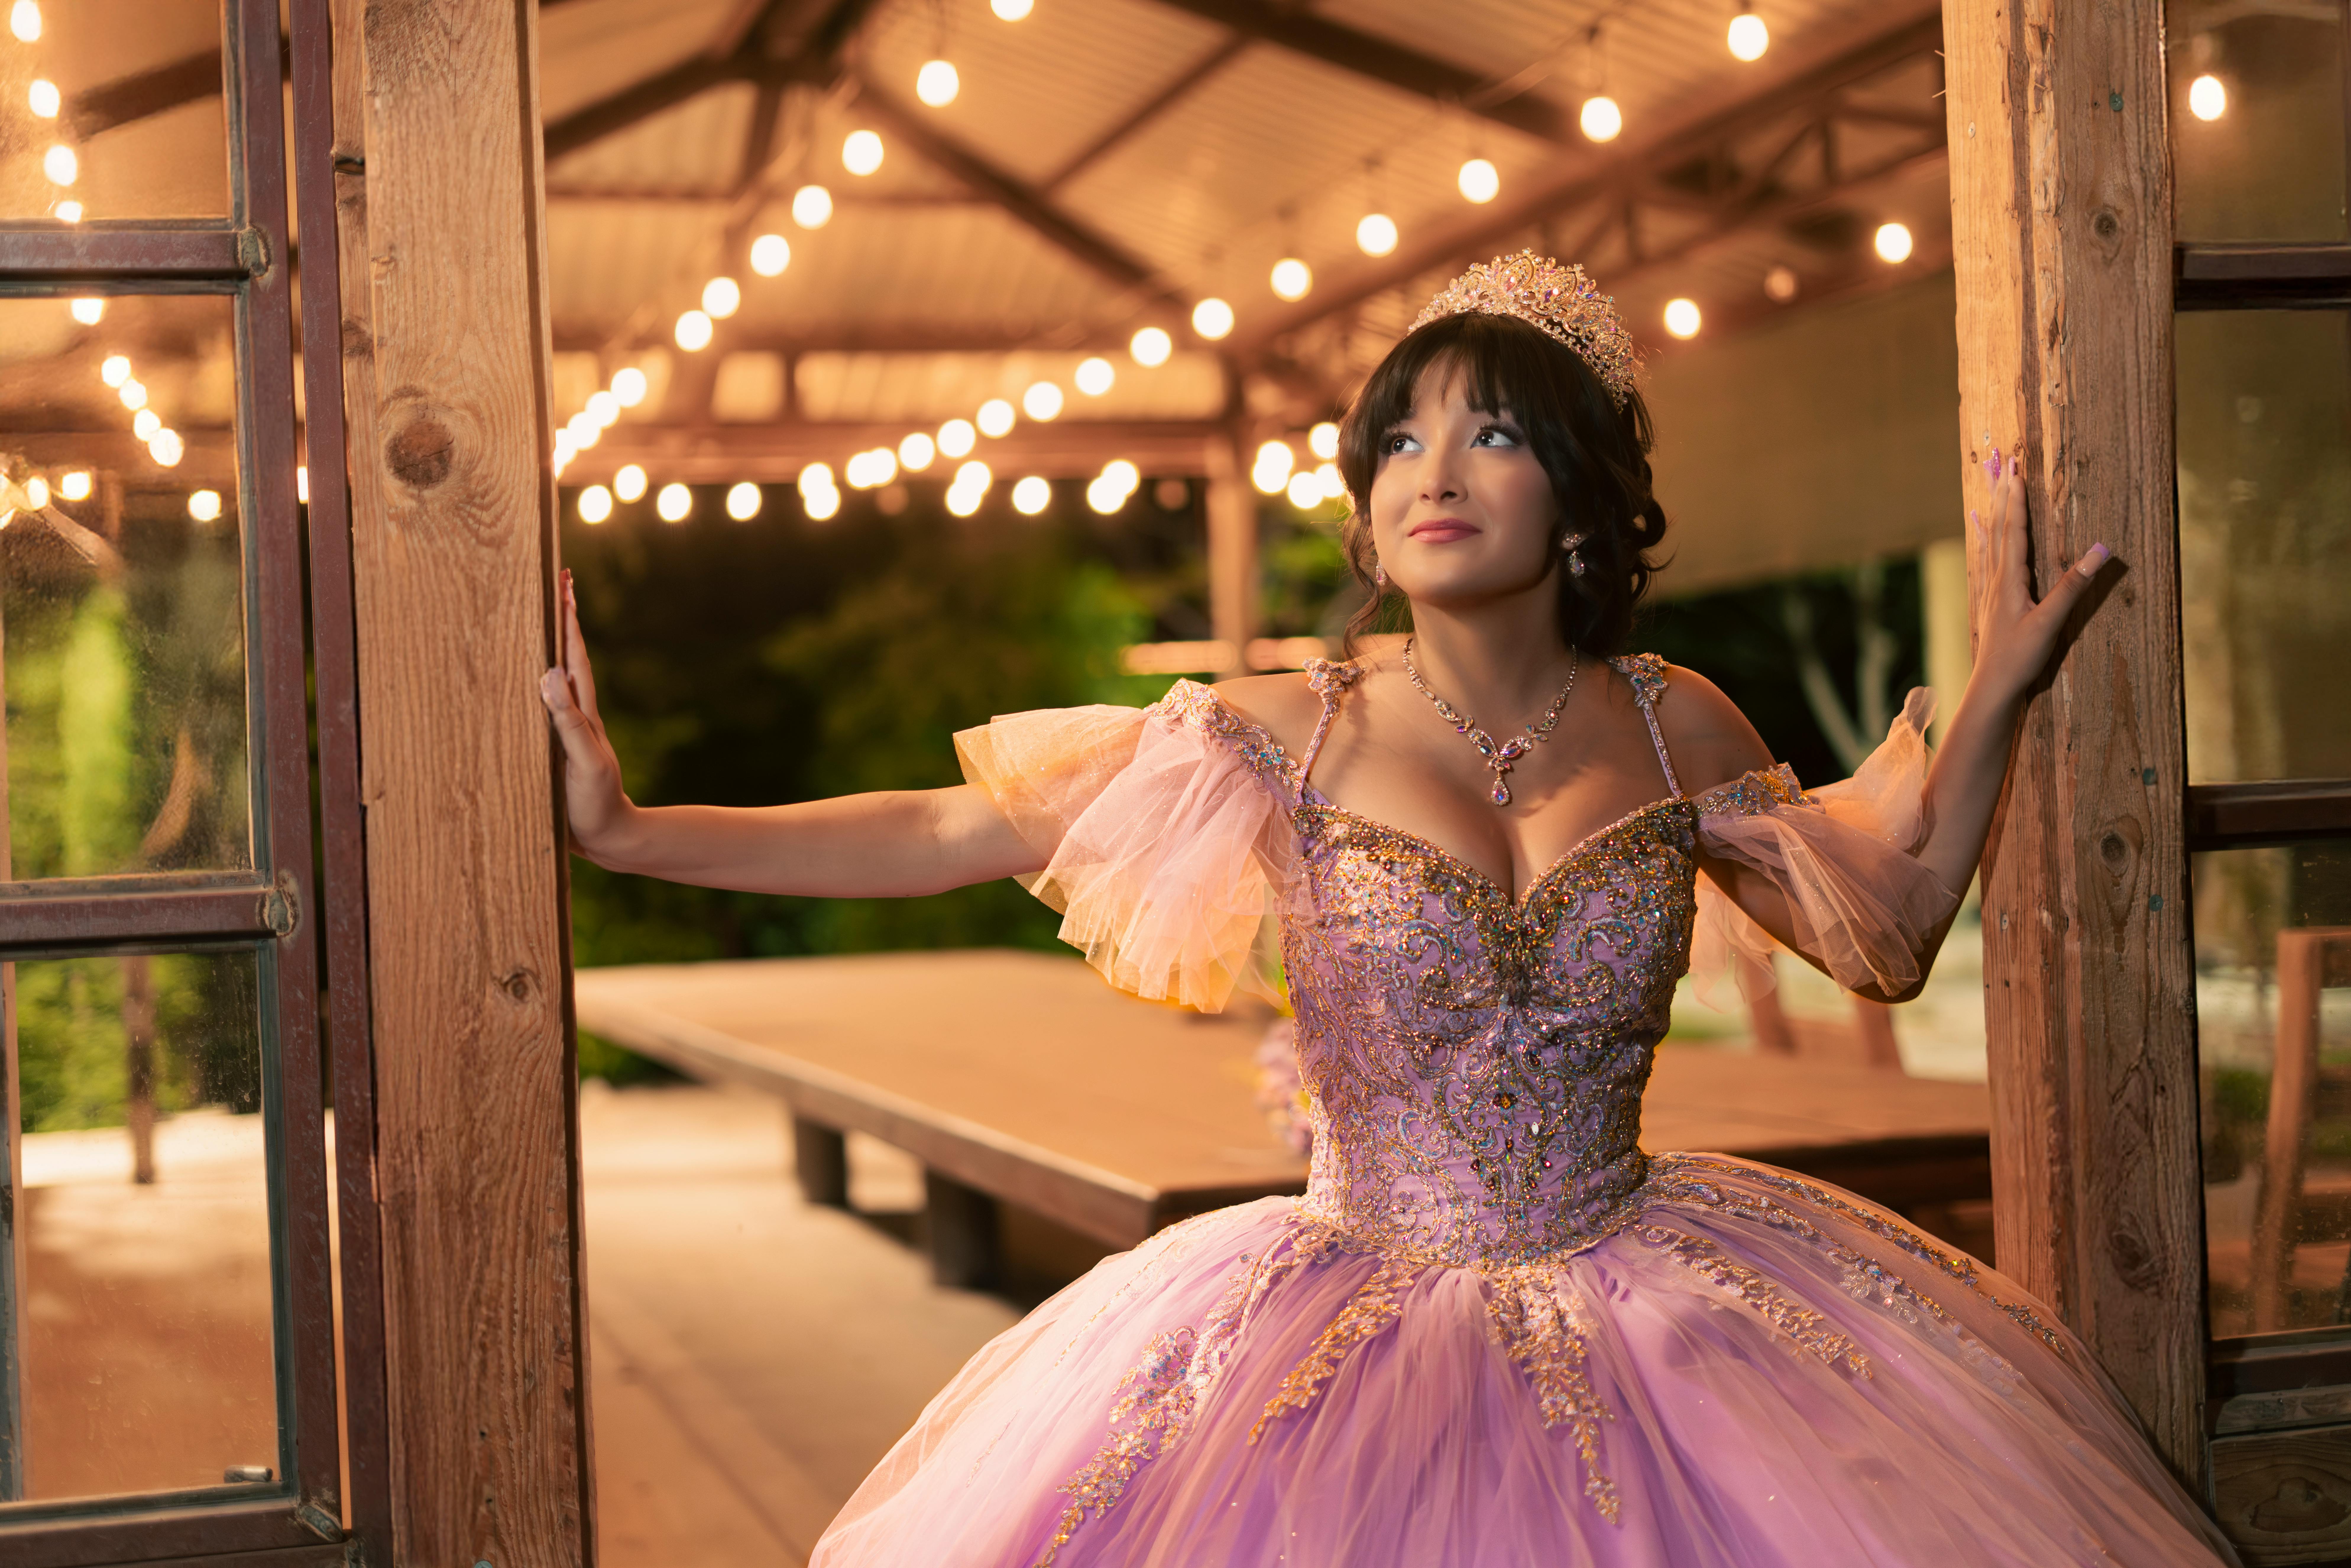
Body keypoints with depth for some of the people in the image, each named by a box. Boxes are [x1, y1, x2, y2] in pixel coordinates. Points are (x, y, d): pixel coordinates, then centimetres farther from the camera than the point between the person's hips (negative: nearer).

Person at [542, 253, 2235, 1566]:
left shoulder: (1671, 727, 3)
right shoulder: (1287, 738, -5)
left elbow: (1890, 931, 15)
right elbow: (946, 832, -4)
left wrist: (1997, 689, 7)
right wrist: (626, 829, -11)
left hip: (1640, 1306, 2)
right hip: (1357, 1334, -2)